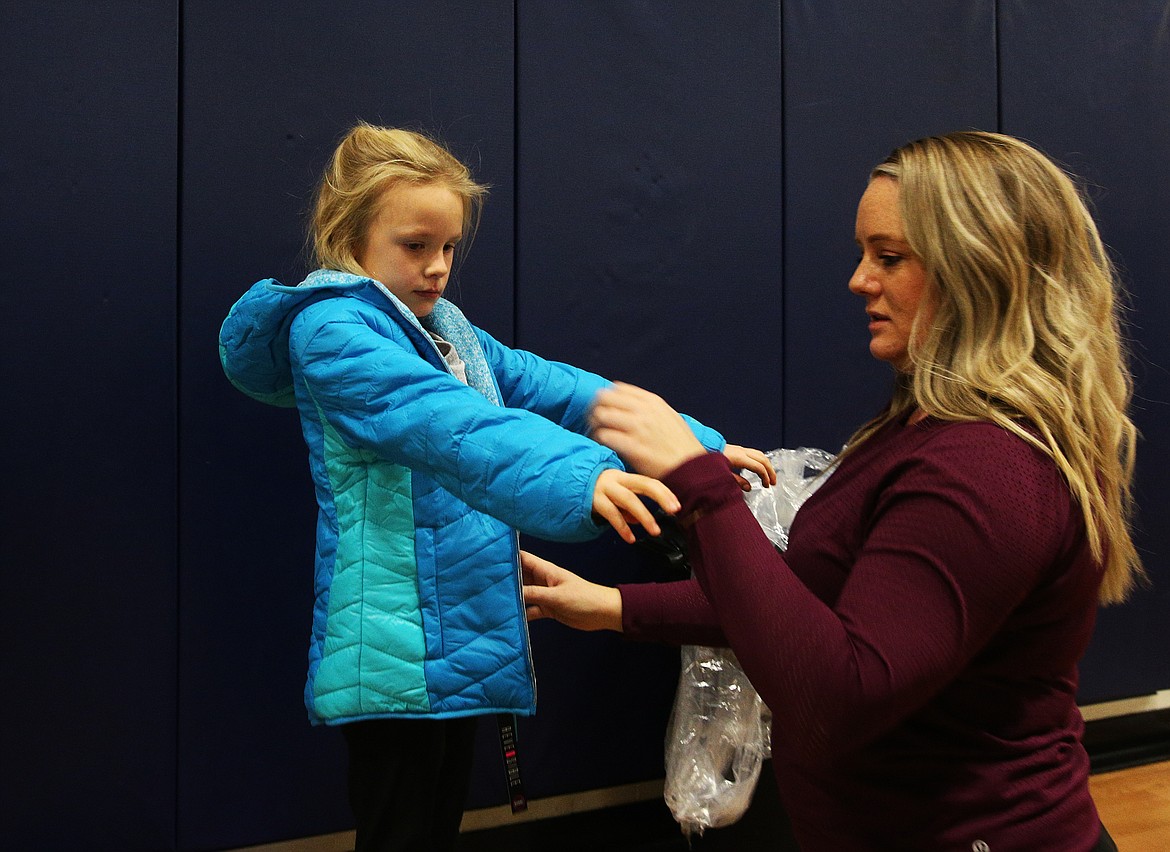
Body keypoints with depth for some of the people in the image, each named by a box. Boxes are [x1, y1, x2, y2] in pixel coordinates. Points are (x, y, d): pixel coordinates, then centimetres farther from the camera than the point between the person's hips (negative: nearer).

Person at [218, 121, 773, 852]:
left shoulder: (446, 328, 14)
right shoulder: (331, 331, -14)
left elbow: (552, 388, 9)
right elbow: (445, 421, -31)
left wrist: (696, 442, 1)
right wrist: (580, 476, -46)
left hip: (467, 646, 8)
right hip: (400, 657, -8)